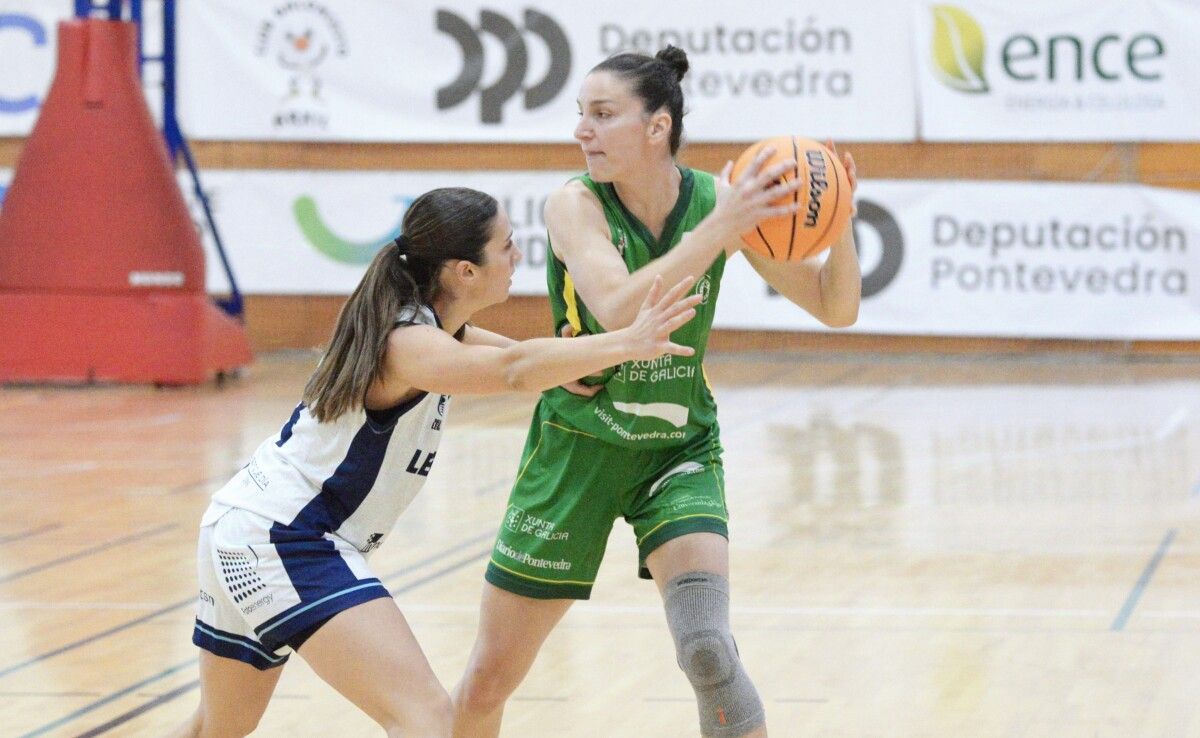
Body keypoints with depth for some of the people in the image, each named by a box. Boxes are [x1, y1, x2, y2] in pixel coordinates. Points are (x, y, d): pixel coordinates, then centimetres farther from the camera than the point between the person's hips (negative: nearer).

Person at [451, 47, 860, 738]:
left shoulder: (719, 199, -11)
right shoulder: (575, 204, -18)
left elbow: (836, 308, -6)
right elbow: (618, 310, -37)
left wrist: (838, 226, -25)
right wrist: (720, 228, -42)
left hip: (679, 449, 1)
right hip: (577, 447, 0)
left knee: (708, 649, -22)